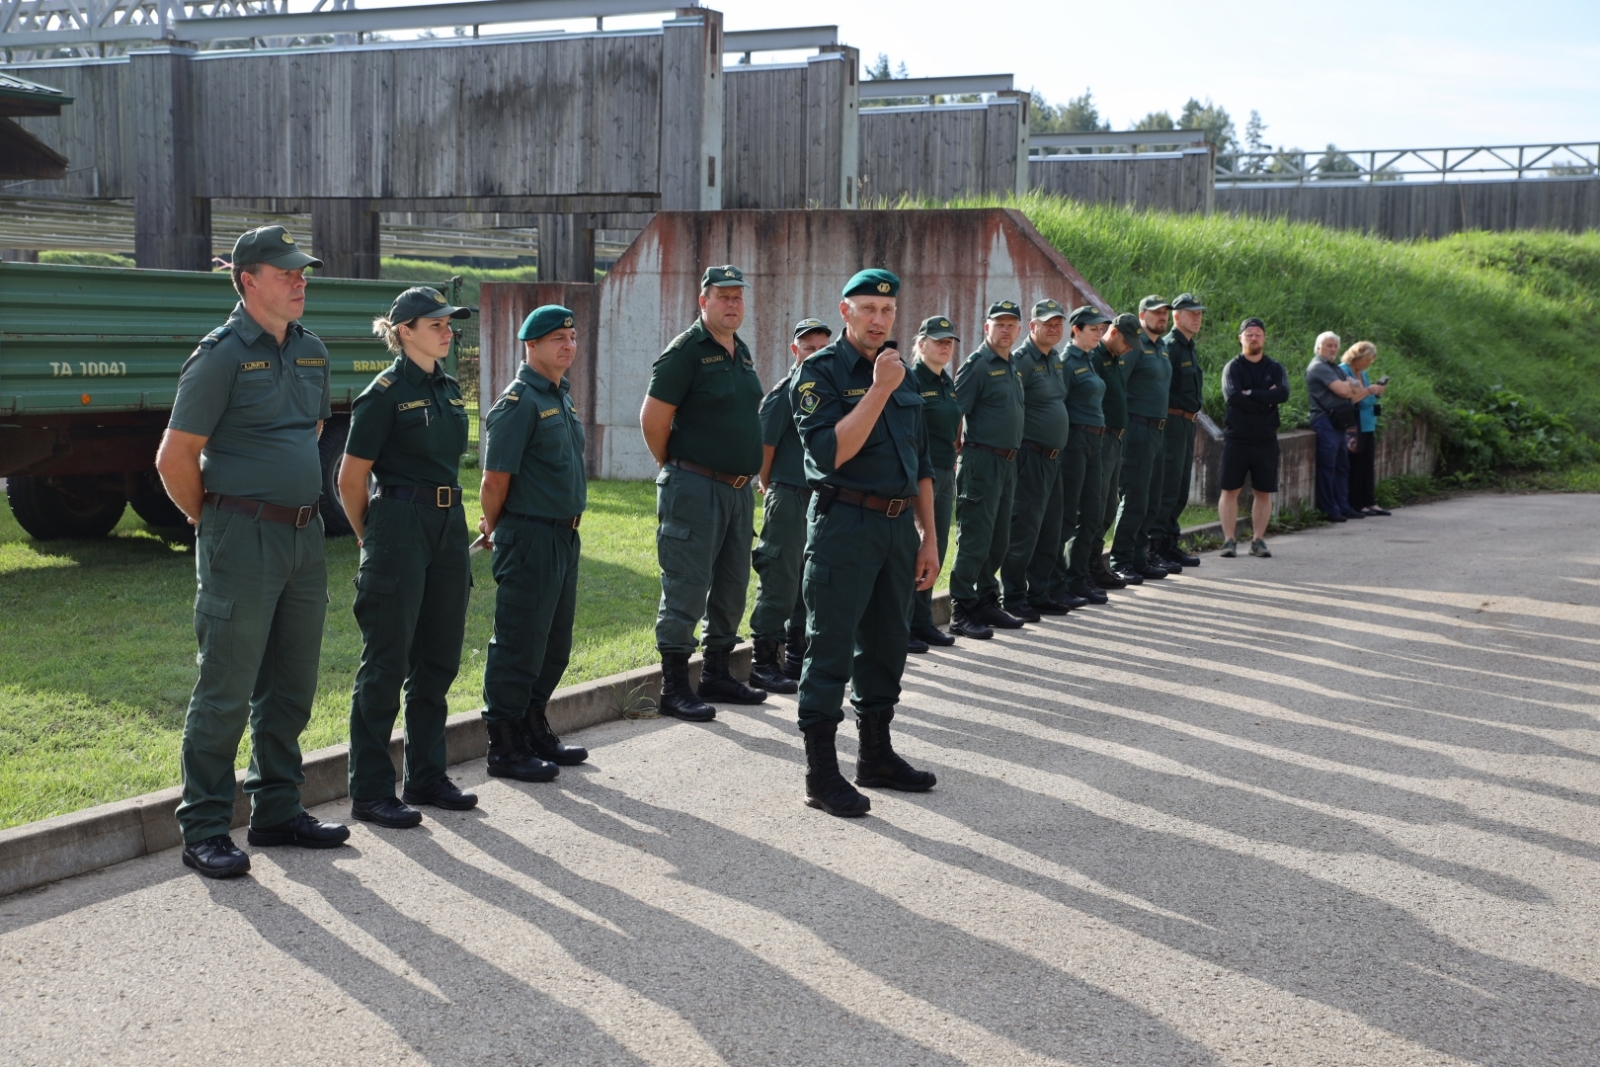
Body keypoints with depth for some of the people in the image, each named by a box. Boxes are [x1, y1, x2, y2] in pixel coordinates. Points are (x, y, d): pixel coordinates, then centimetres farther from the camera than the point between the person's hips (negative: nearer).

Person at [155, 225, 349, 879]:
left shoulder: (311, 351, 12)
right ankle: (204, 831, 6)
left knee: (290, 689, 13)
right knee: (226, 691, -3)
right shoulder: (222, 354, -11)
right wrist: (216, 524, 0)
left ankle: (278, 811, 25)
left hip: (304, 536, 7)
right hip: (243, 542, -7)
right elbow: (174, 459, -10)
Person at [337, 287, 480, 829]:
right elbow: (351, 480, -7)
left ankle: (427, 775, 23)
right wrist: (371, 539, 3)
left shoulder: (449, 389, 12)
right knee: (386, 662, -2)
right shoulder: (385, 393, -10)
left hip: (449, 525, 8)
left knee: (438, 659, 12)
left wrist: (449, 514, 19)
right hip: (400, 525, -8)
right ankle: (370, 790, 6)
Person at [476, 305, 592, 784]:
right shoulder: (518, 401, -14)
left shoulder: (562, 396, 15)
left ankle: (534, 732, 28)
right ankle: (505, 748, 6)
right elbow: (495, 481, -15)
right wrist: (494, 528, 1)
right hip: (529, 537, -9)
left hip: (565, 535, 9)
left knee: (554, 645, 16)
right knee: (519, 645, -2)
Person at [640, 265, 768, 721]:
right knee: (686, 587, -5)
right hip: (695, 489, -8)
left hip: (739, 488, 8)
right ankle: (675, 687, 2)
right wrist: (676, 467, 0)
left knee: (732, 586, 14)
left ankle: (717, 674, 26)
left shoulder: (742, 352, 14)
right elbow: (653, 418, -12)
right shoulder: (685, 350, -11)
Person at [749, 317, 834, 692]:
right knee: (780, 579, -6)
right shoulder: (785, 391, -9)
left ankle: (800, 652, 24)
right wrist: (767, 487, -2)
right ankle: (763, 662, -1)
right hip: (789, 496, -7)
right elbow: (765, 443, -10)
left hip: (819, 497, 7)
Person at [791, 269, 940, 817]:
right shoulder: (819, 371, -7)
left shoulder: (902, 375, 15)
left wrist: (928, 536, 14)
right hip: (844, 523, -7)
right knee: (831, 648, -4)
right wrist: (879, 389, -20)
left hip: (898, 525, 7)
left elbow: (921, 463, 18)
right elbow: (831, 452, -21)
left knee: (887, 644, 15)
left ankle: (876, 755, 28)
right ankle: (821, 773, 2)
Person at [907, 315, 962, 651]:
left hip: (945, 472, 8)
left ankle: (922, 622, 20)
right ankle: (903, 627, 2)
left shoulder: (949, 383, 15)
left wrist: (953, 453, 16)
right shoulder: (911, 379, -10)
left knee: (936, 548, 11)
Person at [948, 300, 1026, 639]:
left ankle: (987, 603, 24)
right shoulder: (977, 365, -9)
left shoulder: (1013, 368, 17)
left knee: (999, 540, 13)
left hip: (1008, 462, 9)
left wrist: (1011, 456, 17)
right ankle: (961, 613, -2)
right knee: (974, 539, -7)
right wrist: (958, 455, -15)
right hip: (982, 460, -8)